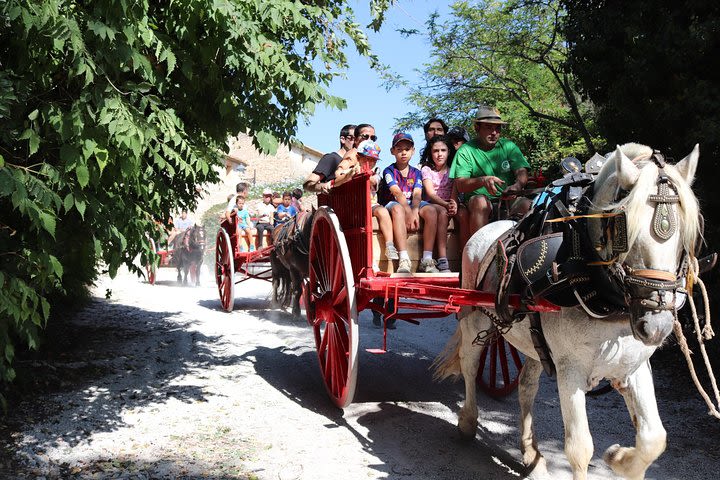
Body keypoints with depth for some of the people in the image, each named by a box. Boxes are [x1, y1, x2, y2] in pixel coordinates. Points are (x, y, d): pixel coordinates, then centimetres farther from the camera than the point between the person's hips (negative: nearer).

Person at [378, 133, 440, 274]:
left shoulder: (416, 173, 13)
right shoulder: (389, 171, 2)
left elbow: (417, 194, -4)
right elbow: (397, 193, -15)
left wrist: (415, 211, -26)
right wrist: (409, 212, -30)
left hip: (412, 205, 4)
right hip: (394, 203, -4)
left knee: (431, 210, -28)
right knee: (398, 209, -40)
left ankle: (427, 260, -32)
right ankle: (404, 261, -47)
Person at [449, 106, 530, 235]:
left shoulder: (508, 146, 12)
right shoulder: (465, 151, 2)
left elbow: (522, 172, 0)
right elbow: (460, 185, -9)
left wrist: (517, 185, -26)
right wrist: (483, 180, -30)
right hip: (478, 200, -2)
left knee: (526, 203, -28)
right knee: (480, 201, -35)